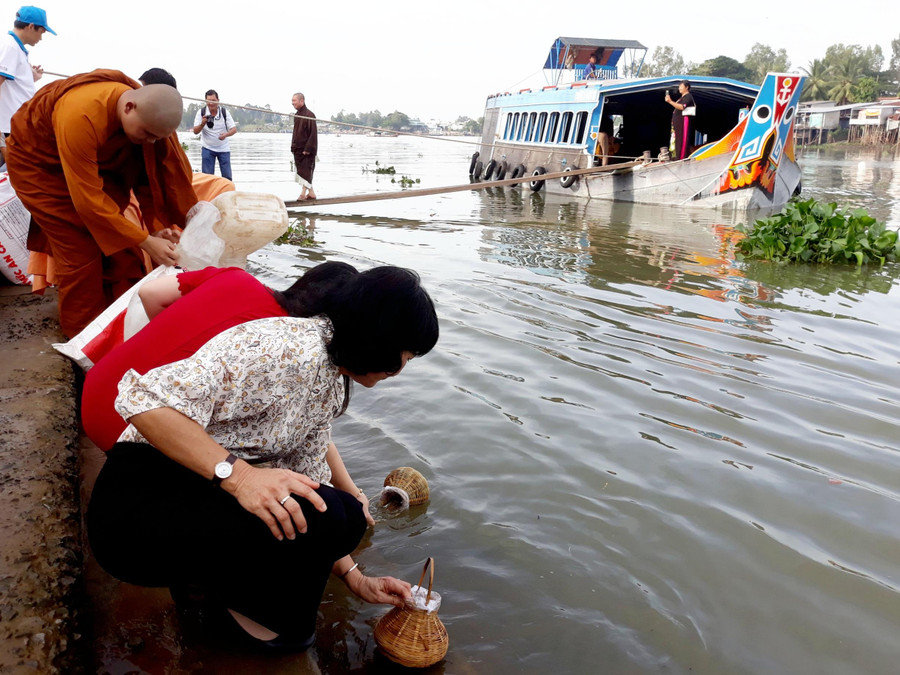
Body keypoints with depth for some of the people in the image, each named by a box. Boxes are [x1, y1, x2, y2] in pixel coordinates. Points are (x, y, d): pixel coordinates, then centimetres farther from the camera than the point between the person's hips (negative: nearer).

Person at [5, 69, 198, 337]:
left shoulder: (151, 113, -23)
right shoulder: (80, 116, -42)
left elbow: (150, 174, -14)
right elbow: (88, 199, -39)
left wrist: (157, 226, -27)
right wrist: (145, 242, -37)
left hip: (98, 159, 6)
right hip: (39, 161, -6)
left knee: (119, 239, -3)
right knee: (81, 248, -10)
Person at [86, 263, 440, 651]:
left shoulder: (332, 381, 7)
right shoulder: (290, 349, -25)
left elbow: (309, 480, 11)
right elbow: (144, 399, -30)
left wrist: (354, 577, 8)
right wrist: (237, 474, -36)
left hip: (215, 489, 9)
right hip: (136, 505, -9)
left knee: (345, 514, 4)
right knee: (315, 517, -26)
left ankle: (207, 573, 12)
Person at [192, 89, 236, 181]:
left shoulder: (224, 112, -7)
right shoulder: (201, 112, -8)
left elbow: (234, 129, -11)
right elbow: (195, 131, -10)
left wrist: (226, 134, -33)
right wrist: (202, 124, -31)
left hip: (223, 148, 0)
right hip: (207, 148, 0)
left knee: (227, 176, -2)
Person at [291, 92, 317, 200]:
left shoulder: (309, 115, -13)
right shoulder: (296, 115, 12)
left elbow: (313, 133, -17)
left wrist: (308, 149, -21)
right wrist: (293, 147, 13)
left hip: (307, 150, -9)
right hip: (298, 149, 9)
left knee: (306, 171, -8)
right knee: (300, 170, 11)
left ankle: (303, 193, -7)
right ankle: (311, 192, 19)